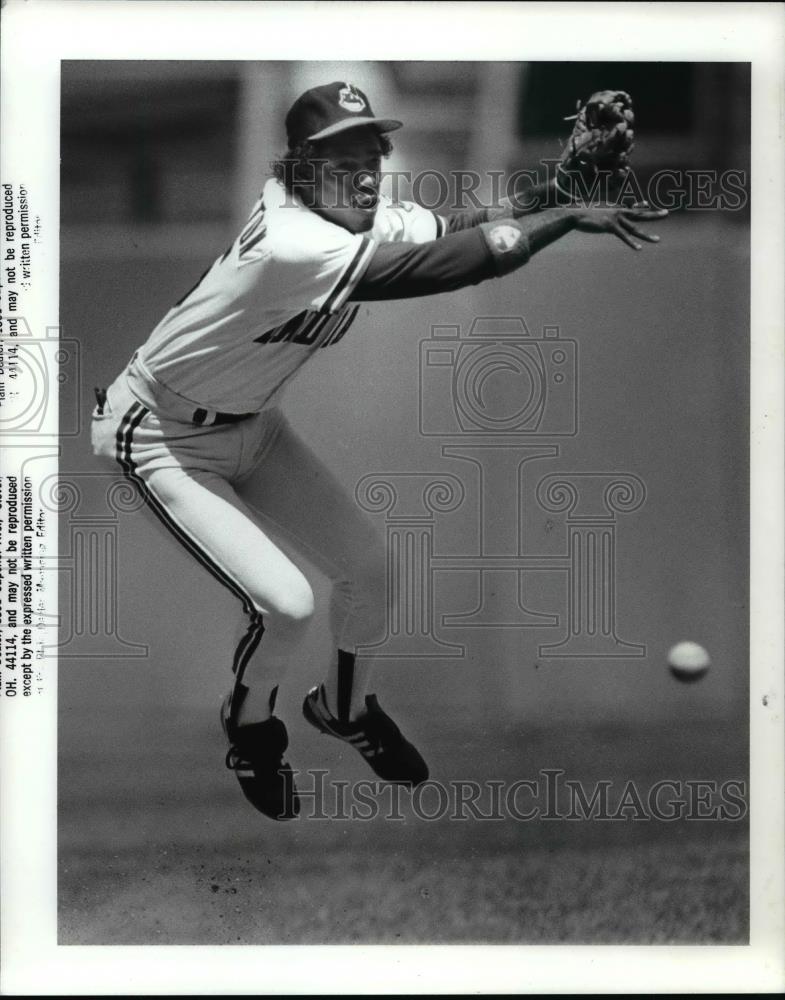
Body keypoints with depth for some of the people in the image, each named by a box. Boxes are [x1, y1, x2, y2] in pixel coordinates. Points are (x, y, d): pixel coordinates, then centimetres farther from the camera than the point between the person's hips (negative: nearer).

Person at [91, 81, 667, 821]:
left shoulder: (371, 223, -11)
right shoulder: (291, 244, -37)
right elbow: (456, 262, -42)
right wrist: (570, 218, -39)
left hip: (252, 425, 8)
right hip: (164, 438, -8)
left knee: (366, 565, 7)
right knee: (283, 604, -17)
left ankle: (345, 707, 36)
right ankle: (249, 729, 16)